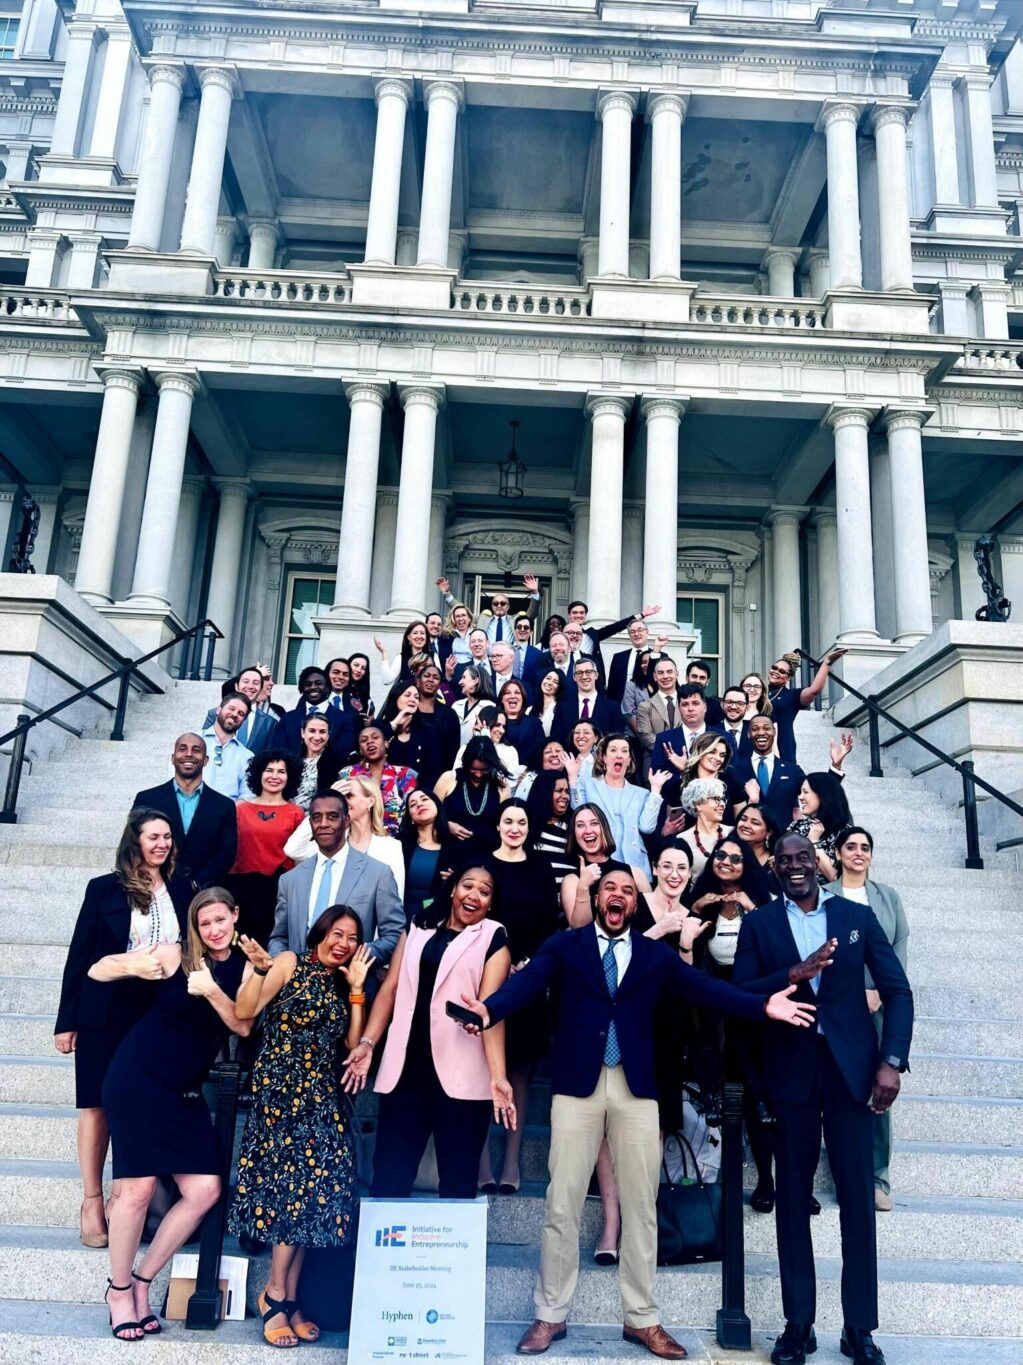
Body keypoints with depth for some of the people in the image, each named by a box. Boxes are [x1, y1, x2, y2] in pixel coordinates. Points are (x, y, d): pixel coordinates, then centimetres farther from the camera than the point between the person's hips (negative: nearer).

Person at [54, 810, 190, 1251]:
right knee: (99, 1105, 4)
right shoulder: (104, 889, -2)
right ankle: (92, 1201, 16)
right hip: (106, 1014, -2)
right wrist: (67, 1021, -2)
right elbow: (79, 957, 0)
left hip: (162, 1016, 2)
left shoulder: (182, 891, 5)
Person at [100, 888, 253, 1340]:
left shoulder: (244, 968, 3)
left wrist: (212, 992, -22)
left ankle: (141, 1280, 17)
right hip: (138, 1077, -4)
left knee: (204, 1192, -3)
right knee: (138, 1188, -6)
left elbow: (243, 1026, -9)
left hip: (184, 1091, 5)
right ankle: (118, 1289, 17)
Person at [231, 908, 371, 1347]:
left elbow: (353, 1043, 4)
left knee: (312, 1189, 4)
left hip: (322, 1096, 6)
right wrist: (259, 969, -28)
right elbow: (244, 1012, -14)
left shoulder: (342, 985, 12)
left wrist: (357, 988, 0)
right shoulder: (290, 963, -5)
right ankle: (276, 1293, 11)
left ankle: (289, 1297, 15)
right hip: (281, 1088, -6)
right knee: (294, 1184, -5)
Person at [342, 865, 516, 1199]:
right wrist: (367, 1042, -1)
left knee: (457, 1181, 6)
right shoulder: (418, 928, 13)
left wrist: (497, 1075, -19)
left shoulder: (493, 939, 2)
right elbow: (390, 988, 10)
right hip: (406, 1069, 3)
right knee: (389, 1177, 6)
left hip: (461, 1076, -3)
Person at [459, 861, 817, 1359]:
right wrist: (489, 1009, -33)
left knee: (640, 1206, 9)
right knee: (562, 1204, 5)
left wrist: (762, 1006, -16)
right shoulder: (564, 946, 3)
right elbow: (527, 982, -12)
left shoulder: (656, 955, 9)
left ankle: (641, 1318, 23)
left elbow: (703, 988, -1)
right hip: (577, 1084, -1)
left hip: (636, 1088, 2)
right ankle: (550, 1315, 20)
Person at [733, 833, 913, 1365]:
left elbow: (896, 991, 3)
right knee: (793, 1196, 8)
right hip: (791, 1072, 0)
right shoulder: (758, 923, 3)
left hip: (851, 1067, 0)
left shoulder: (857, 916, 5)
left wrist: (892, 1060, -8)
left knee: (857, 1195, 4)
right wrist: (795, 974, -18)